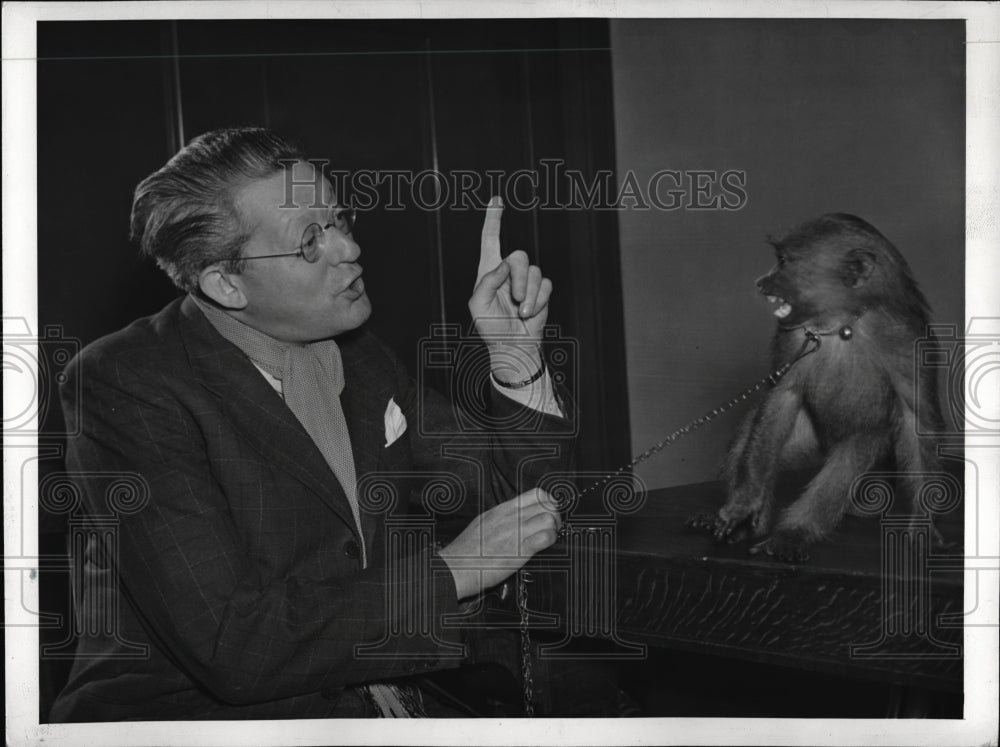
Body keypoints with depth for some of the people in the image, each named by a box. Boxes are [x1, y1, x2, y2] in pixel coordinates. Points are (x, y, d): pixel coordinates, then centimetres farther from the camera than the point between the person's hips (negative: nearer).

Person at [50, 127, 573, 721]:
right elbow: (230, 646, -23)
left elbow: (509, 495, 14)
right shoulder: (125, 385, -15)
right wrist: (449, 573, -18)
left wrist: (516, 359, -4)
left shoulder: (353, 350, 7)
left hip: (376, 700, 6)